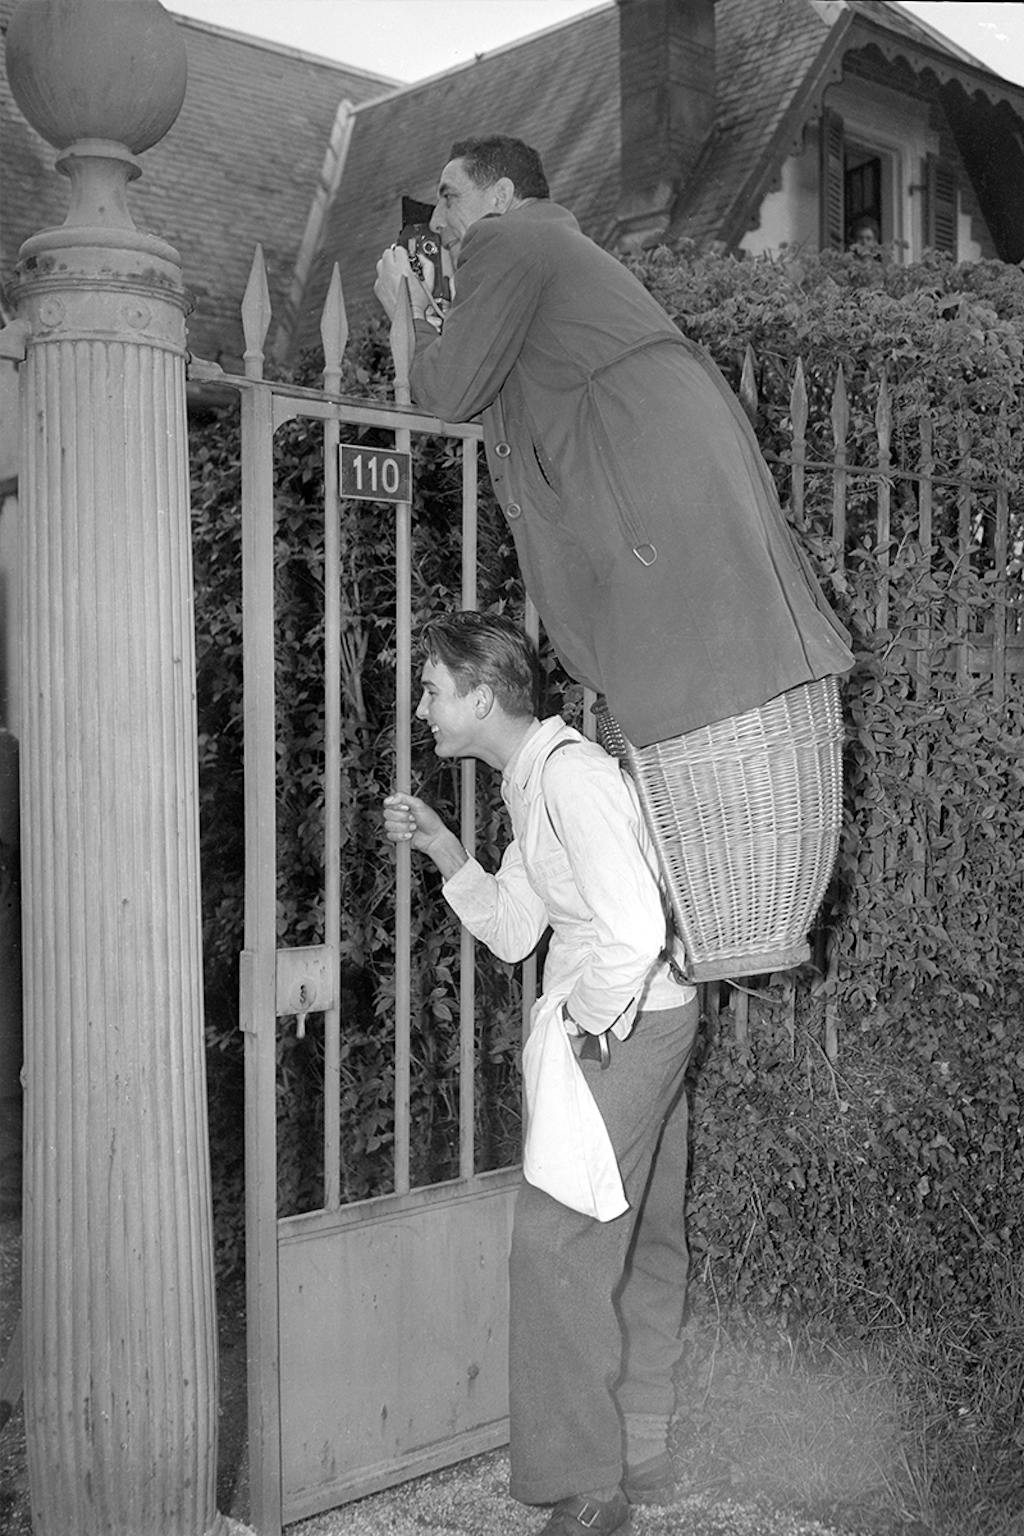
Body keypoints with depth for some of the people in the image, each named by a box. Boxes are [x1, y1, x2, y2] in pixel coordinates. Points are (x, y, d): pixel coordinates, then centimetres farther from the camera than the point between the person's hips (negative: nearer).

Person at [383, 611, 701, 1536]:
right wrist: (439, 844, 5)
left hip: (625, 1025, -10)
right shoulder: (531, 783, 14)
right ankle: (641, 1457, 30)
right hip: (636, 1026, 10)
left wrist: (586, 1027, -16)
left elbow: (633, 930, -27)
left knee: (556, 1241, -6)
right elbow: (512, 932, 13)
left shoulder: (570, 773, -18)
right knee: (643, 1243, 17)